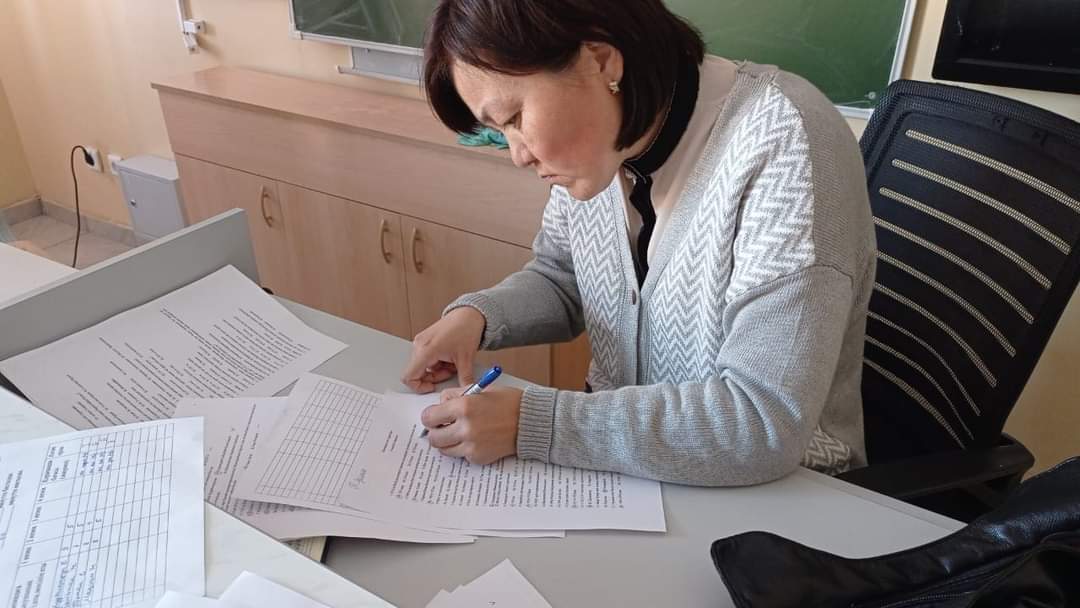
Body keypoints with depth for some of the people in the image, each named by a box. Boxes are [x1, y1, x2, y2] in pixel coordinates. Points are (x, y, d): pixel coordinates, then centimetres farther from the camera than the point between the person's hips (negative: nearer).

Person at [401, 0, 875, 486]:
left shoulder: (784, 150, -26)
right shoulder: (595, 141, -5)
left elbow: (767, 422, -28)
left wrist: (530, 423, -29)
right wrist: (476, 316, -9)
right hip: (620, 459, 5)